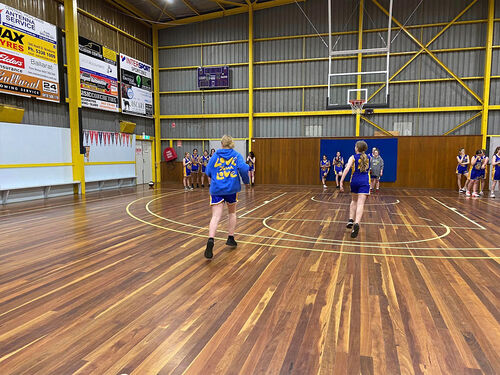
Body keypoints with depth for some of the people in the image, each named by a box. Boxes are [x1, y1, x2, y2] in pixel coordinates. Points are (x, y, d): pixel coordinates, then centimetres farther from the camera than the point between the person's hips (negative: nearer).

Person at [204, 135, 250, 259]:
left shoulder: (215, 155, 7)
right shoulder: (237, 155, 4)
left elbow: (208, 172, 6)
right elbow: (243, 168, -12)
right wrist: (246, 181, 4)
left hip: (216, 189, 0)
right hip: (232, 189, 0)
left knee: (216, 216, -7)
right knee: (232, 213, 22)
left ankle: (211, 240, -29)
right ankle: (230, 238, 27)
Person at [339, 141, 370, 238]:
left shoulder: (353, 157, 2)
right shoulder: (368, 158, 13)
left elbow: (347, 169, -12)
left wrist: (341, 182, -14)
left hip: (355, 180, 0)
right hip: (365, 181, 0)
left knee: (354, 201, 22)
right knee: (361, 204, -11)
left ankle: (351, 220, 12)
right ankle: (356, 223, -30)